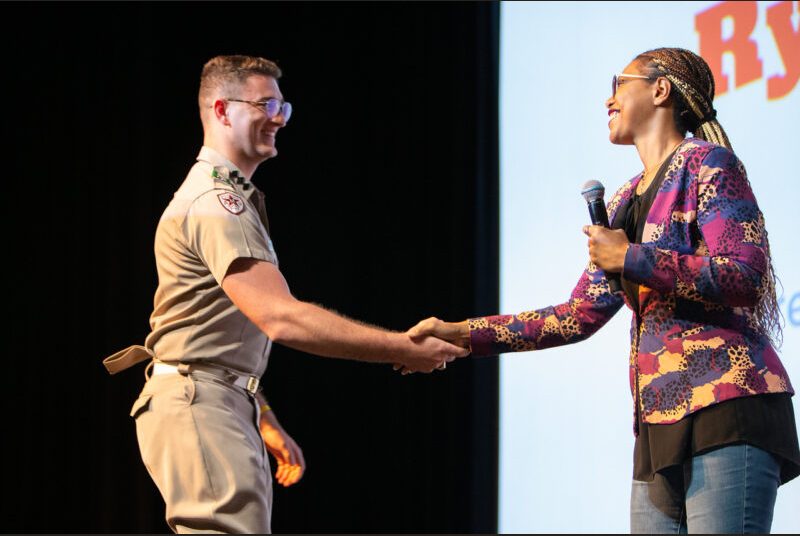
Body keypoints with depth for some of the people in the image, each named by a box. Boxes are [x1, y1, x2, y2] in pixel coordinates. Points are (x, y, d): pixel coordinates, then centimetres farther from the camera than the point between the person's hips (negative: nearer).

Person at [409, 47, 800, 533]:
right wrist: (461, 334, 16)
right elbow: (579, 317, 21)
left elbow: (747, 278, -12)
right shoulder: (626, 202, 22)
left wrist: (629, 259, -9)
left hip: (726, 408, -8)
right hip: (661, 421, 8)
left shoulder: (705, 164, 0)